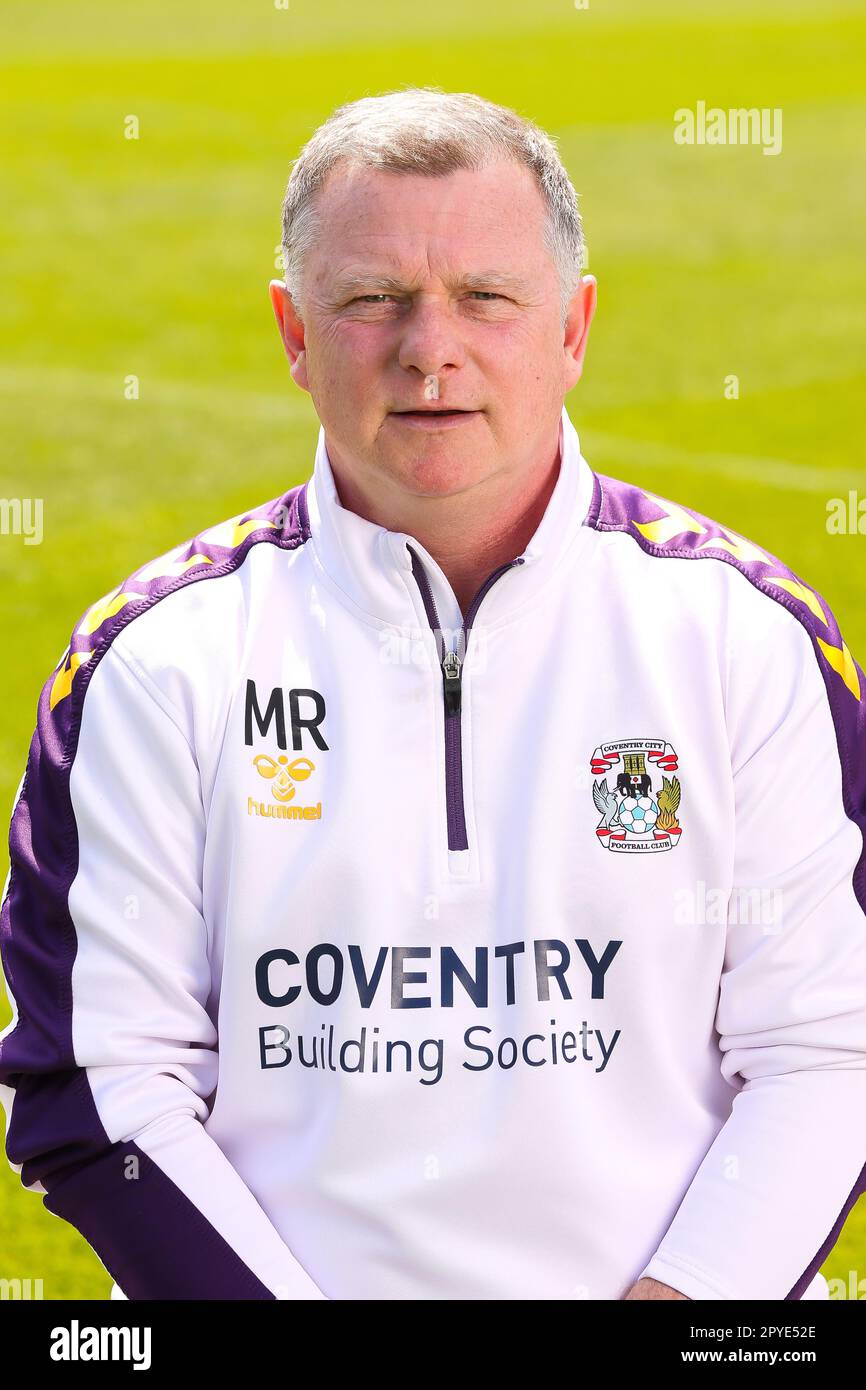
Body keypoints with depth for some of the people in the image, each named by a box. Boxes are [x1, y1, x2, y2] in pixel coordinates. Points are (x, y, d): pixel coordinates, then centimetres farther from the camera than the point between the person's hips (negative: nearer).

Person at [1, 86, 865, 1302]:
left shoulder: (745, 634, 6)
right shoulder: (157, 659, 5)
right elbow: (99, 1078, 3)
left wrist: (679, 1295, -10)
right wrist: (296, 1358, -10)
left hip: (681, 1288, 0)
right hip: (268, 1274, 0)